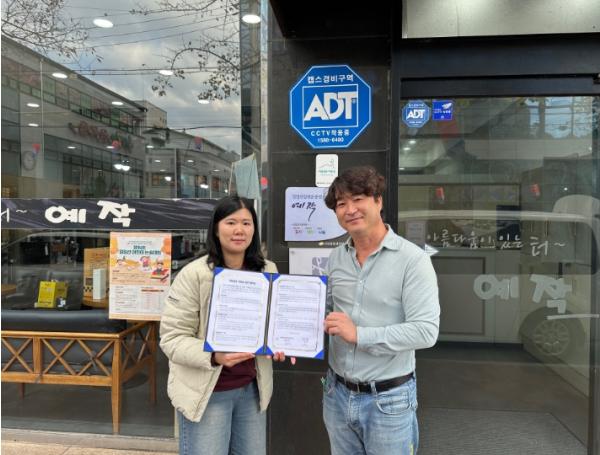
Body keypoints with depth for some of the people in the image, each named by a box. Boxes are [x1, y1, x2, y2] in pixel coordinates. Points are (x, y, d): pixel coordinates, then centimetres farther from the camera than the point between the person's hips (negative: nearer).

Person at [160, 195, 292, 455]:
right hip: (206, 392, -4)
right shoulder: (194, 274, -15)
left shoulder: (267, 272, 0)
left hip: (252, 388, 5)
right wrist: (213, 356, -29)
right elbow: (172, 338, -14)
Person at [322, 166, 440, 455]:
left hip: (388, 399, -5)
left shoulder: (412, 259, -16)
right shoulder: (336, 258, 2)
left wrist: (359, 334, -25)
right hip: (337, 393, 5)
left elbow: (426, 331, -21)